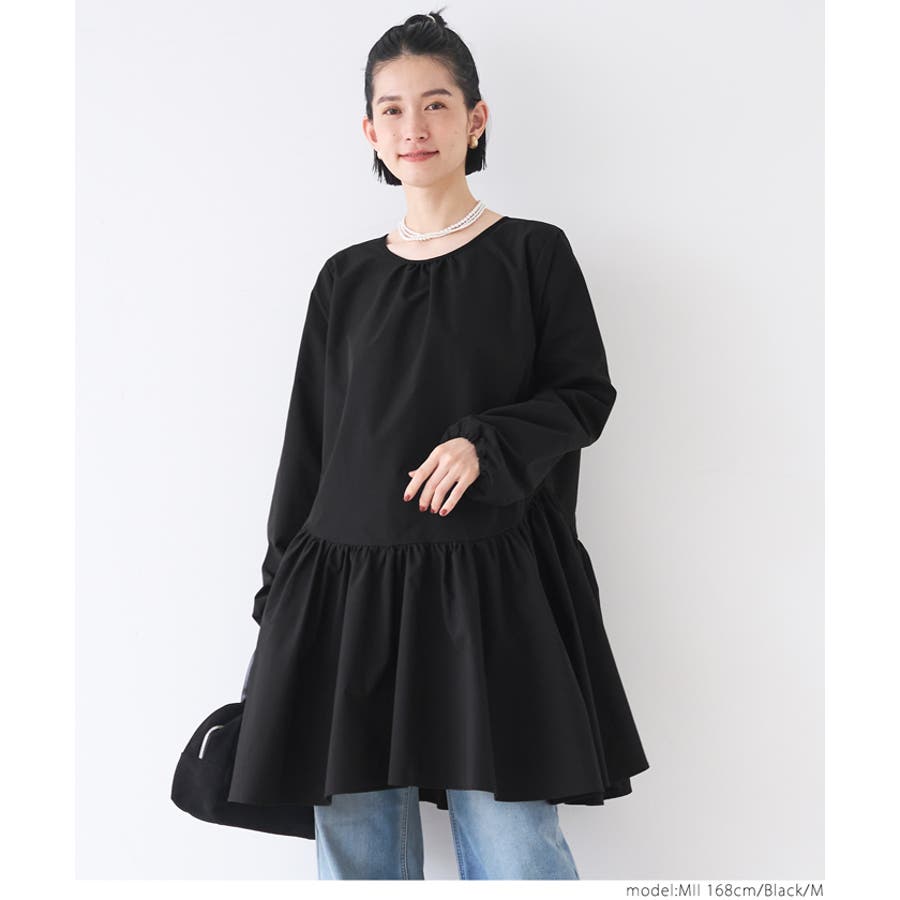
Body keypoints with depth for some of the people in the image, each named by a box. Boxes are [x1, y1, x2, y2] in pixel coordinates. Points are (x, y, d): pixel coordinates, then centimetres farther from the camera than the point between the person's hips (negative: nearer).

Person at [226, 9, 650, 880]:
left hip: (493, 588, -3)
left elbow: (586, 396, 2)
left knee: (514, 849, -4)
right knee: (355, 846, 7)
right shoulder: (345, 278, 11)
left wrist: (485, 445, -17)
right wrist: (281, 597, 11)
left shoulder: (533, 253, 3)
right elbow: (308, 443, 13)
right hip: (347, 587, 3)